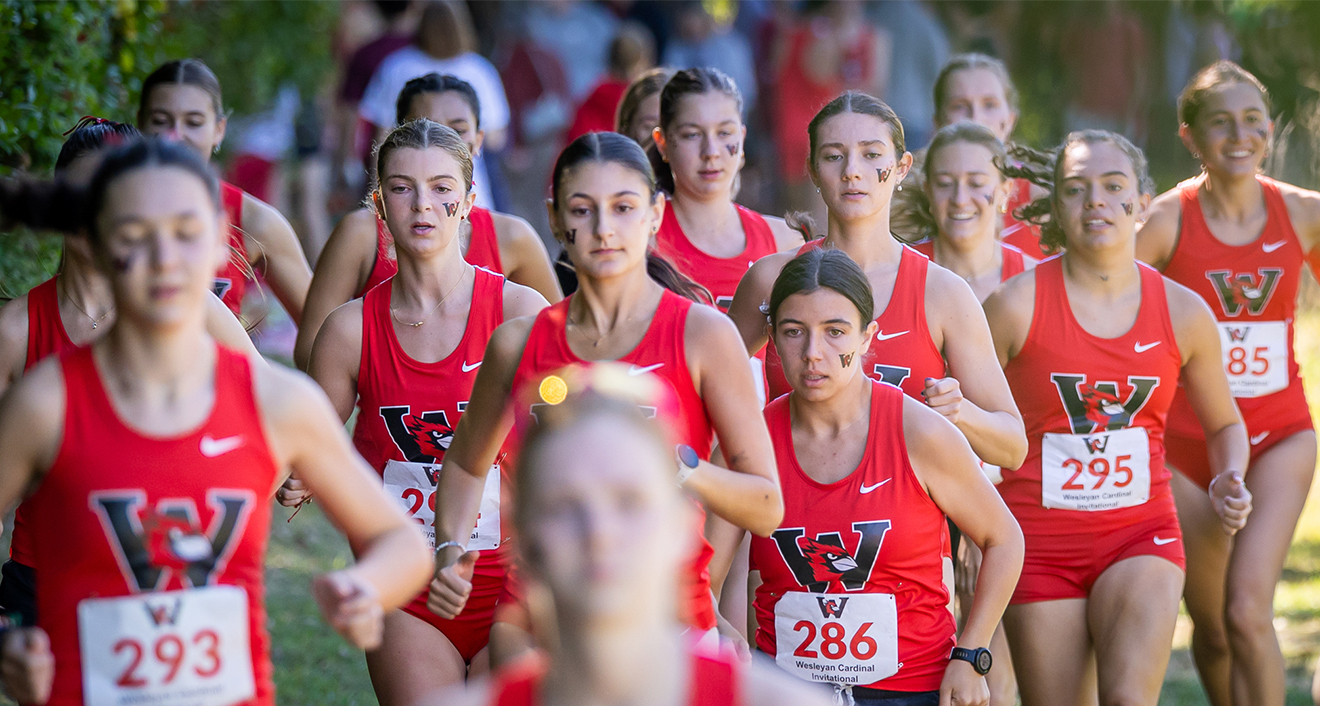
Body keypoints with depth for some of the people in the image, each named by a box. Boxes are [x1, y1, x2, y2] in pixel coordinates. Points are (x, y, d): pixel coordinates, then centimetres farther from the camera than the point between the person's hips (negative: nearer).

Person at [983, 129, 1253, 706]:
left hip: (1141, 536, 1)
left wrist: (1231, 483, -2)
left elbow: (1223, 423, 18)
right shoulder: (1017, 304, -7)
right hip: (1039, 543, 0)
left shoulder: (1184, 312, 1)